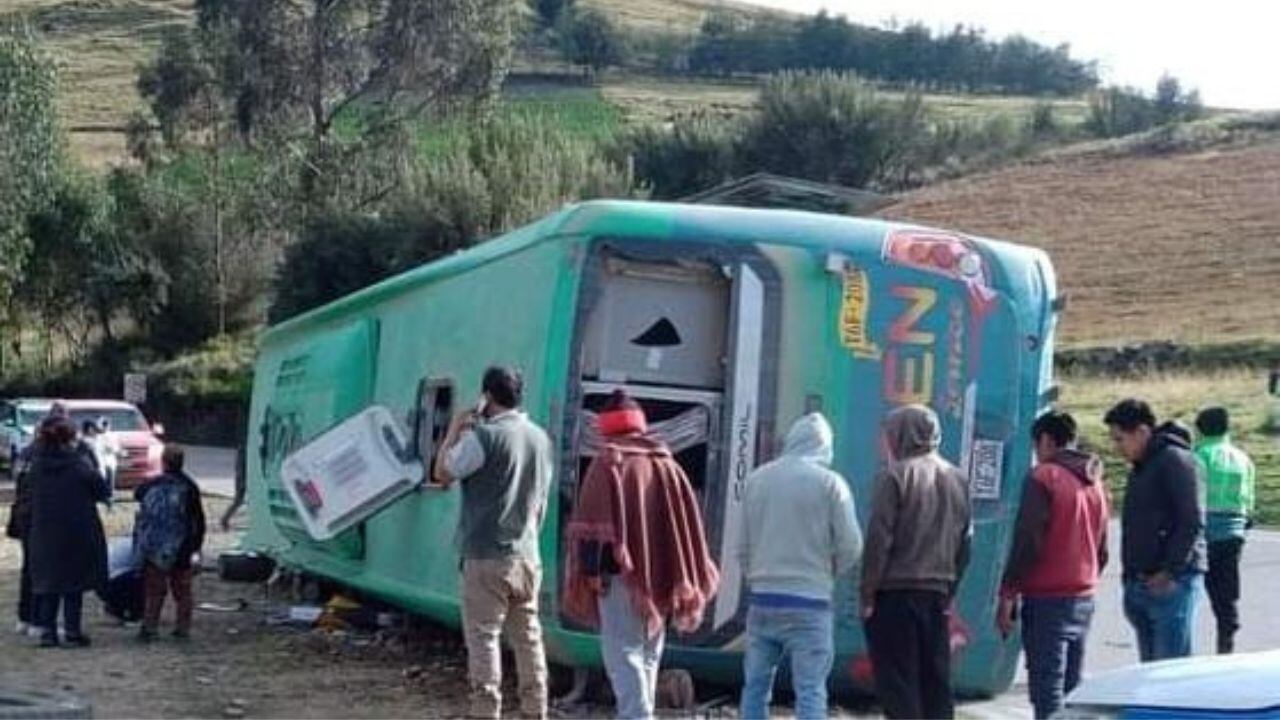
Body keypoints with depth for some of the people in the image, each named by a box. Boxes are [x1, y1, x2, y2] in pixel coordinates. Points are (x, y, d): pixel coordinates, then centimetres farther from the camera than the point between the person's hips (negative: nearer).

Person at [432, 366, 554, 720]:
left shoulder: (483, 436, -14)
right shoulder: (541, 438, 10)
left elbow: (442, 473, -4)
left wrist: (454, 430, 5)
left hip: (487, 556, -7)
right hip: (527, 556, 7)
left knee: (483, 637, -3)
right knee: (528, 637, 12)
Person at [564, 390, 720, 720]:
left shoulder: (608, 462, -5)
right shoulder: (667, 464, 13)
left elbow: (593, 523, -13)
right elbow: (689, 523, 14)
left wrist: (590, 569, -14)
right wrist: (686, 584, 17)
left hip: (622, 575, -6)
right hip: (659, 578, 6)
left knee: (623, 654, -8)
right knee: (647, 655, 16)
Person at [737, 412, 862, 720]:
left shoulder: (757, 478, 5)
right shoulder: (830, 483, -6)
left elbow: (743, 544, 9)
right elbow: (850, 547, -6)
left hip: (762, 599, 4)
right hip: (810, 603, -4)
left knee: (755, 685, 12)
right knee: (810, 690, -2)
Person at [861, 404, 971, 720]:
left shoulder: (896, 475, -9)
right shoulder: (957, 479, 11)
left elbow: (879, 539, -12)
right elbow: (964, 544, 13)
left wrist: (868, 593, -7)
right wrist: (948, 591, 17)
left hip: (896, 593, -6)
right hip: (937, 595, 6)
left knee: (897, 683, -3)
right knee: (936, 683, 10)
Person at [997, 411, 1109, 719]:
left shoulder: (1043, 477, -9)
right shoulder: (1095, 483, 14)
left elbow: (1027, 543, -15)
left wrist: (1007, 596, -11)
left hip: (1047, 601, -7)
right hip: (1084, 601, 7)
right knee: (1072, 691, 13)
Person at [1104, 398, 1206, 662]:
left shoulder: (1176, 460, -10)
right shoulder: (1140, 467, 20)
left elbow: (1193, 522, -17)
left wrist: (1171, 572, -18)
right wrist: (1130, 575, 15)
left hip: (1172, 583, -9)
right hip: (1140, 582, 9)